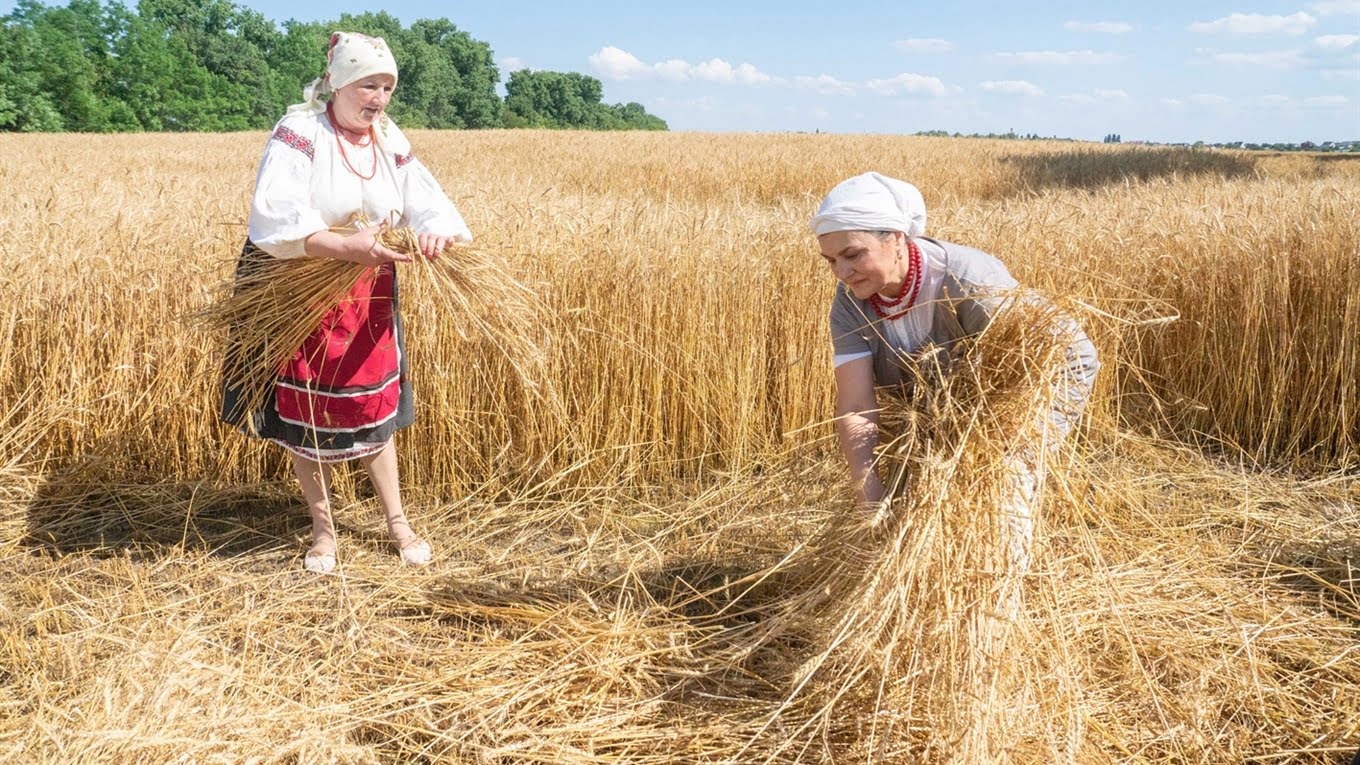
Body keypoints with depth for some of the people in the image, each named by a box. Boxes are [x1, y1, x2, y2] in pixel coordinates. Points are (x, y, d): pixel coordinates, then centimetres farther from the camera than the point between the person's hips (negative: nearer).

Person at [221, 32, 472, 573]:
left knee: (374, 407, 12)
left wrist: (440, 230, -30)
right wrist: (345, 247, -42)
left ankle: (397, 521, 25)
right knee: (306, 414, 7)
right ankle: (323, 529, 24)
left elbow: (427, 200, -6)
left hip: (367, 295, 4)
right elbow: (272, 219, -31)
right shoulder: (298, 133, -19)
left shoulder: (390, 142, -1)